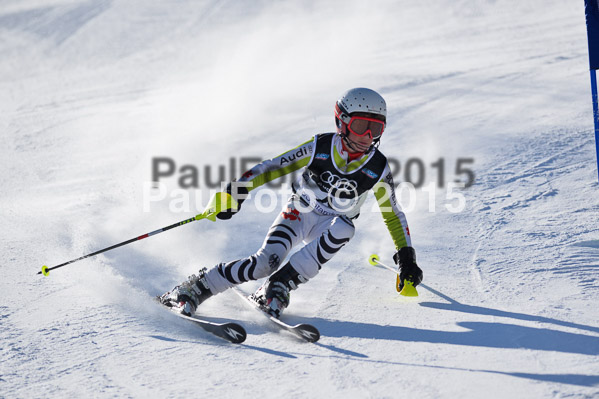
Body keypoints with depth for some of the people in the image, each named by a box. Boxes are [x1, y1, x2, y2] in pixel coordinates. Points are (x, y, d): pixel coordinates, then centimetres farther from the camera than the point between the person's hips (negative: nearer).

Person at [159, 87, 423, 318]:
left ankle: (278, 287, -28)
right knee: (266, 262, -27)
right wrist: (236, 191, -20)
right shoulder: (319, 147, -17)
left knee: (344, 228, -35)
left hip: (328, 227, 2)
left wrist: (406, 257, -6)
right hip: (297, 213, -2)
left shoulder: (378, 169, -12)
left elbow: (393, 215, 0)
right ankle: (197, 287, -9)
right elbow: (273, 167, -10)